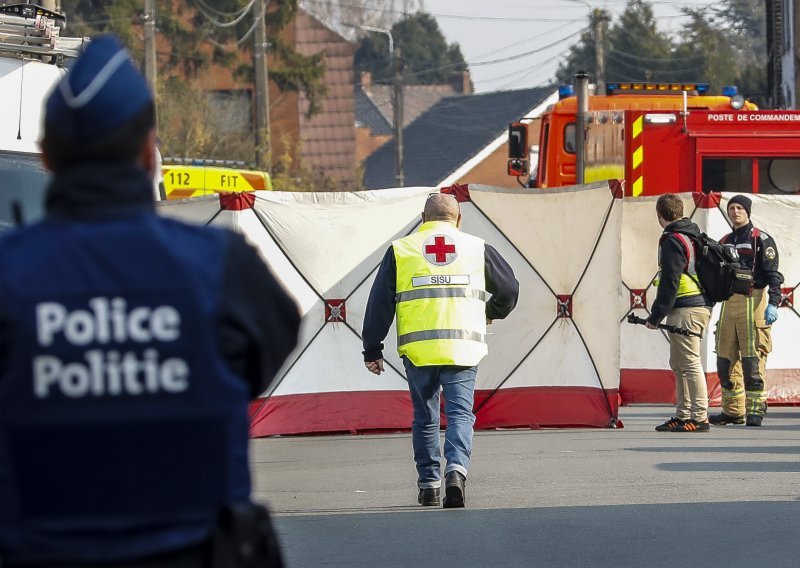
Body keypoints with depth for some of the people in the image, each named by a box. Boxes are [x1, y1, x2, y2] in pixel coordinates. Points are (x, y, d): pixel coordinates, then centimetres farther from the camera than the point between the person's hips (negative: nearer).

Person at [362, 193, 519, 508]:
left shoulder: (400, 250, 8)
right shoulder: (477, 248, 10)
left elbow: (380, 303, 5)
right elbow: (509, 289, 18)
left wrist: (372, 350, 10)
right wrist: (492, 314, 38)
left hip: (417, 350, 1)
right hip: (463, 349, -1)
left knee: (425, 418, 13)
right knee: (460, 414, 0)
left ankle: (428, 484, 16)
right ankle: (456, 470, -23)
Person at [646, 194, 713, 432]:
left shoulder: (673, 241, -13)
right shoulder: (695, 236, 17)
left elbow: (669, 282, -17)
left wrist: (656, 316, -13)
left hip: (685, 311, -10)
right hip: (702, 305, 10)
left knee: (690, 363, -9)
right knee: (679, 364, 16)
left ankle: (699, 417, -10)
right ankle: (683, 416, 19)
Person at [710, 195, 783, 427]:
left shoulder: (761, 240, 0)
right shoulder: (724, 242, 19)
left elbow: (773, 274, -7)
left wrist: (773, 304, -18)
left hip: (753, 301, -7)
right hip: (729, 302, 7)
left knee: (752, 358, -9)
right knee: (726, 359, 5)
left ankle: (755, 409, -5)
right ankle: (733, 410, 11)